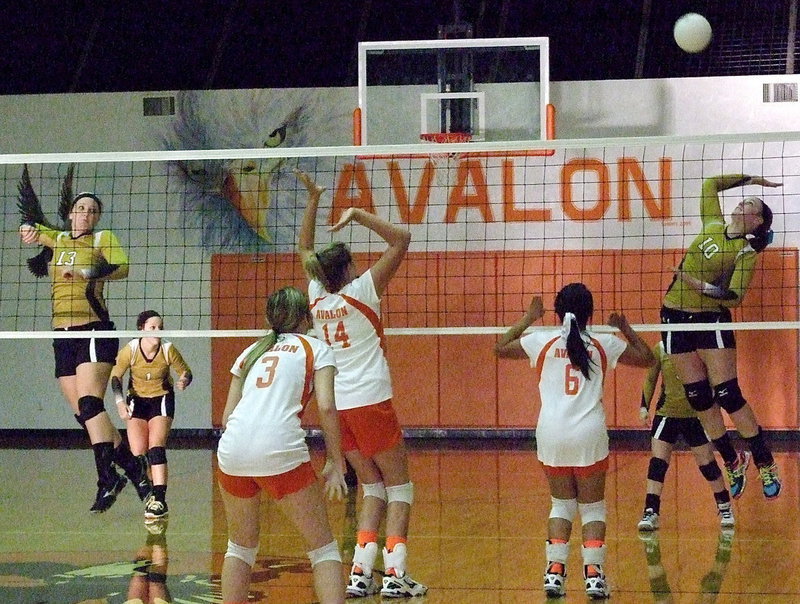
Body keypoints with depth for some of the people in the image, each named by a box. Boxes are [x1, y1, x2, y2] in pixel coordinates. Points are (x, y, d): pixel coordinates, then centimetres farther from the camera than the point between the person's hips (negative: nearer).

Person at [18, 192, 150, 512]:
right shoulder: (59, 239, 18)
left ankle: (107, 479, -25)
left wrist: (87, 273, -34)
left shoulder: (102, 239, 1)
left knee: (89, 404, -21)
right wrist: (29, 229, 5)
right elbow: (29, 230, 31)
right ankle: (133, 466, 14)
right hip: (62, 337, 6)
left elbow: (122, 267, -17)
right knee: (83, 413, 4)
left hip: (94, 332, -6)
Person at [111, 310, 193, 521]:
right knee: (137, 453, -8)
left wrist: (184, 381, -29)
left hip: (162, 399, -2)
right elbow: (116, 376, -4)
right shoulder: (130, 350, -18)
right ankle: (148, 495, 13)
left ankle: (159, 499, -23)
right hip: (137, 399, 2)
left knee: (156, 447, -20)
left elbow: (186, 372, -6)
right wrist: (120, 401, -16)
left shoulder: (168, 349, -19)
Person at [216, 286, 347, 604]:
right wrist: (336, 462, 5)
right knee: (323, 547, 6)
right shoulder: (316, 348, 14)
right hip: (279, 449, -4)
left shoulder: (252, 352, 26)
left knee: (241, 545, 23)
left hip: (232, 449, 4)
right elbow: (326, 407, -1)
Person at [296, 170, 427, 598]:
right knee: (399, 487, 4)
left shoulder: (317, 296, 5)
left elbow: (305, 249, 22)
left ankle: (360, 574, 2)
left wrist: (313, 200, 20)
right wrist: (357, 215, -11)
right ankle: (395, 573, -7)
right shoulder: (363, 290, -8)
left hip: (337, 406, 6)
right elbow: (400, 240, -8)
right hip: (371, 402, -6)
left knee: (373, 489, 14)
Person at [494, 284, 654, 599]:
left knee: (561, 505, 16)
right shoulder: (603, 344, 4)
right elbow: (646, 358, 16)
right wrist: (625, 328, 25)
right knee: (593, 508, 10)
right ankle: (593, 574, -2)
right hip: (589, 433, -1)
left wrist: (527, 319, 27)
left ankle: (554, 571, 4)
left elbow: (499, 348, 19)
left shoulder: (543, 342, 4)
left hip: (552, 434, 1)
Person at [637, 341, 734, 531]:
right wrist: (644, 406, -2)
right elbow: (650, 379, 7)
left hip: (697, 415, -1)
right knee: (657, 463, -9)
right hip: (666, 414, 1)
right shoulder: (660, 350, -4)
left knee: (707, 463, 6)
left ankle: (725, 509, 25)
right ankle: (650, 514, -5)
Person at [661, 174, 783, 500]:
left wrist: (701, 286, -25)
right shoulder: (713, 225, 8)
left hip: (712, 320, -6)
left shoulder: (747, 251, -8)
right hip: (675, 318, 6)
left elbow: (734, 297, -16)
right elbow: (711, 183, 21)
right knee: (699, 399, 6)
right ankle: (732, 462, 19)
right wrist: (752, 179, 24)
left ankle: (766, 465, 1)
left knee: (729, 396, -10)